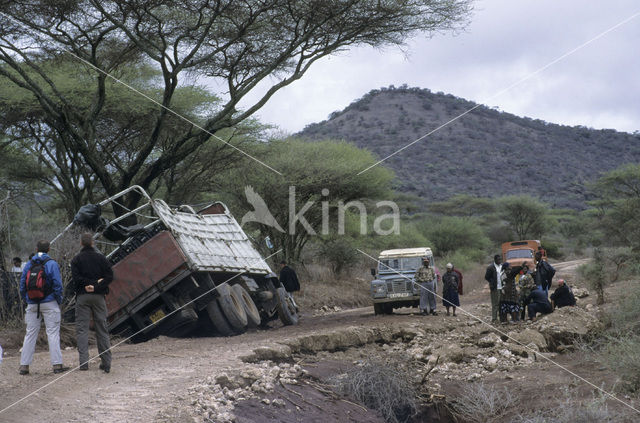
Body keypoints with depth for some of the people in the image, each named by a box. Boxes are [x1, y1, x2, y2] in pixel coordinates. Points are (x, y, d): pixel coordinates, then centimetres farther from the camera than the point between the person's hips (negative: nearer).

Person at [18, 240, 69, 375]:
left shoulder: (29, 264, 7)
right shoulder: (52, 264, -6)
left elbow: (22, 285, 7)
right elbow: (57, 284, -11)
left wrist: (27, 301, 15)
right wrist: (59, 301, 1)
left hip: (32, 304, 4)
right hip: (49, 303, -4)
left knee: (30, 334, 7)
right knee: (53, 333, -1)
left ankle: (24, 365, 5)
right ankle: (57, 364, -5)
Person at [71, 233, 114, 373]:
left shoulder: (76, 259, 1)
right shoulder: (101, 258, 6)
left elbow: (76, 277, -12)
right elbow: (110, 276, -4)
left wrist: (89, 284, -9)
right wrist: (96, 286, -9)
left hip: (82, 297, -2)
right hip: (99, 296, 2)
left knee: (82, 329, 1)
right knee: (102, 328, 6)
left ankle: (84, 362, -9)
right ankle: (106, 363, 4)